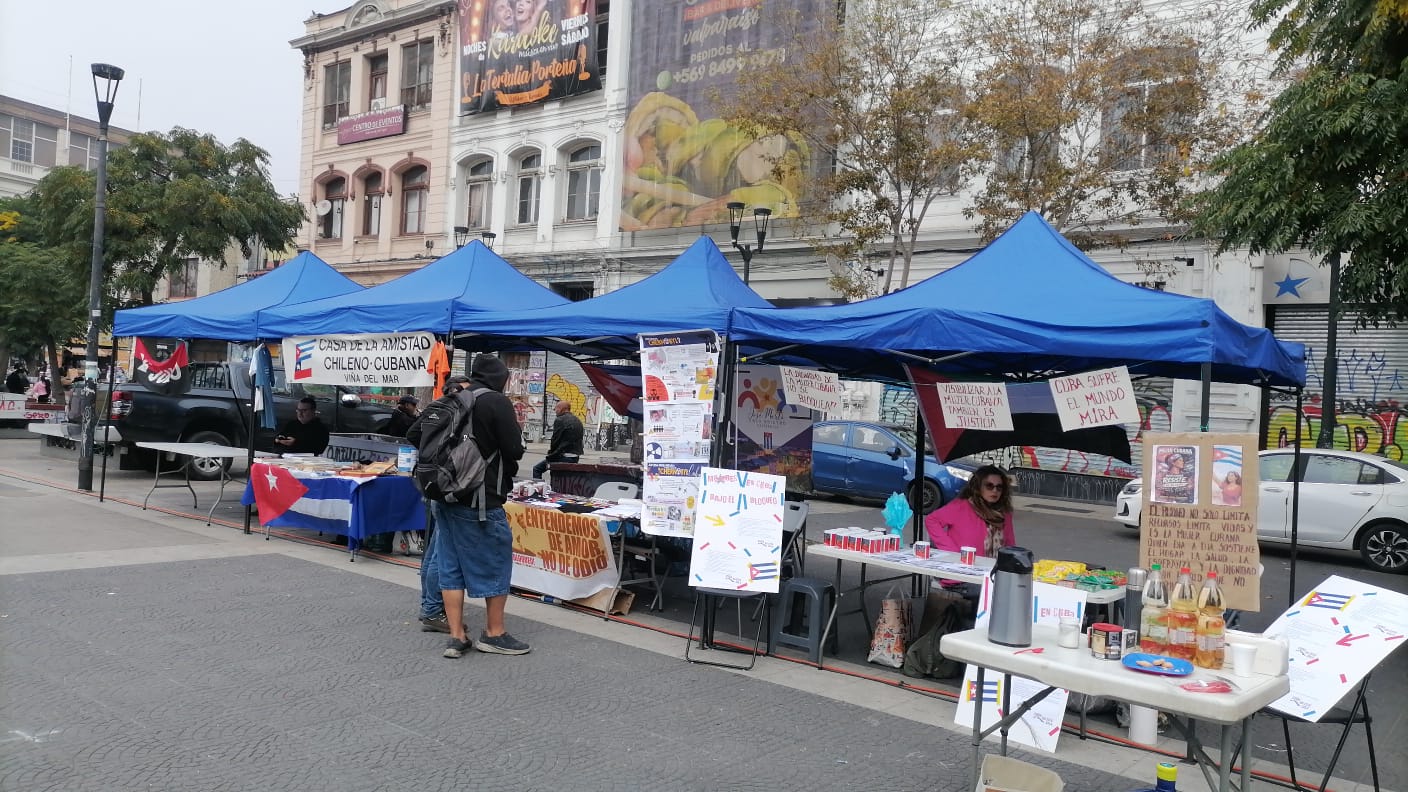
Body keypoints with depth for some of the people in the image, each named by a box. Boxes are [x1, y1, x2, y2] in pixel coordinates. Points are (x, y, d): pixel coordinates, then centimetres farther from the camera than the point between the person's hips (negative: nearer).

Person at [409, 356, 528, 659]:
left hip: (443, 497, 7)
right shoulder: (496, 402, -11)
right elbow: (515, 450, -14)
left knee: (451, 566, 11)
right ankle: (494, 634, 14)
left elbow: (413, 435, 13)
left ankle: (456, 636, 13)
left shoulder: (448, 401, 9)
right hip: (480, 500, -7)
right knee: (495, 562, 6)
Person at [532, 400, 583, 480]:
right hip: (576, 457, 8)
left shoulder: (559, 420, -10)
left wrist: (550, 453, 5)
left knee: (537, 469, 3)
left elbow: (555, 440, -11)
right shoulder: (578, 421, 12)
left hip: (563, 457, -8)